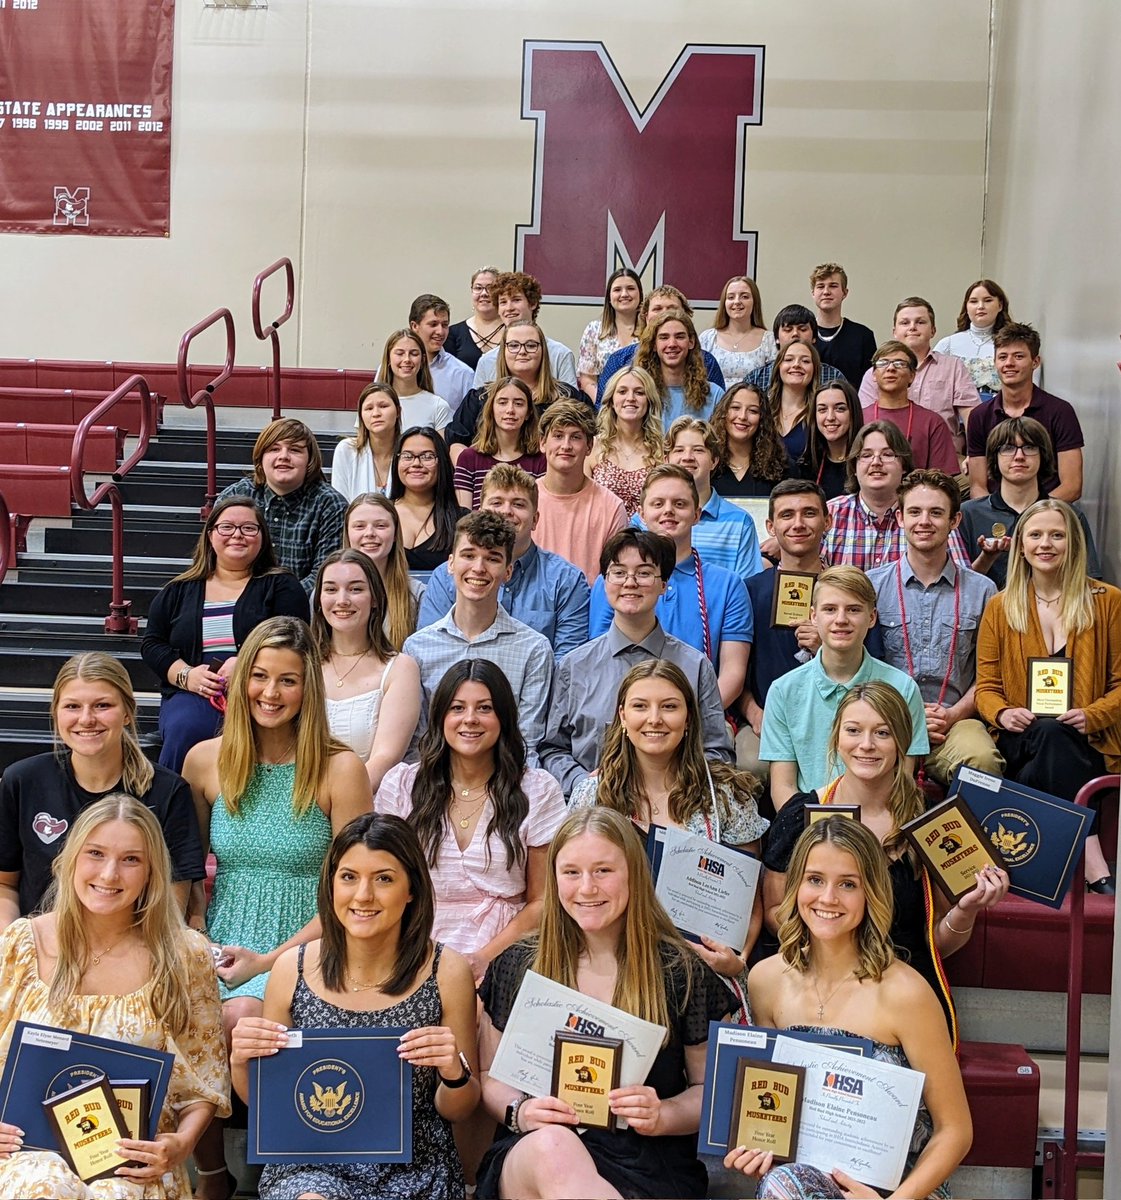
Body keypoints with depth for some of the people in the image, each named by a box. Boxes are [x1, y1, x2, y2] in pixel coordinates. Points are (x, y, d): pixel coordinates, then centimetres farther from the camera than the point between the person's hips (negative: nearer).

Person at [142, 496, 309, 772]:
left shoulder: (281, 586, 13)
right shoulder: (179, 591, 20)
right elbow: (152, 643, 16)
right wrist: (186, 675, -4)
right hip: (191, 694, 2)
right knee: (184, 729, -33)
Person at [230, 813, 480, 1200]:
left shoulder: (447, 972, -6)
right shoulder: (292, 968, -2)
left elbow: (458, 1111, 4)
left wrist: (455, 1073, -18)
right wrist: (242, 1062, -11)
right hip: (308, 1167, 0)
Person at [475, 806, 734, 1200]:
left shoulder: (682, 972, 5)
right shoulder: (516, 967, 10)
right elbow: (489, 1075, 16)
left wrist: (663, 1116, -10)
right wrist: (519, 1111, -7)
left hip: (647, 1161, -2)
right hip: (531, 1153, 2)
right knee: (552, 1145, -37)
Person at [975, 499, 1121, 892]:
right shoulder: (1000, 607, 13)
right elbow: (986, 686, 12)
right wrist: (1002, 713, -12)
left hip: (1088, 742, -1)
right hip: (1020, 740, 1)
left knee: (1056, 736, -36)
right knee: (1052, 735, -35)